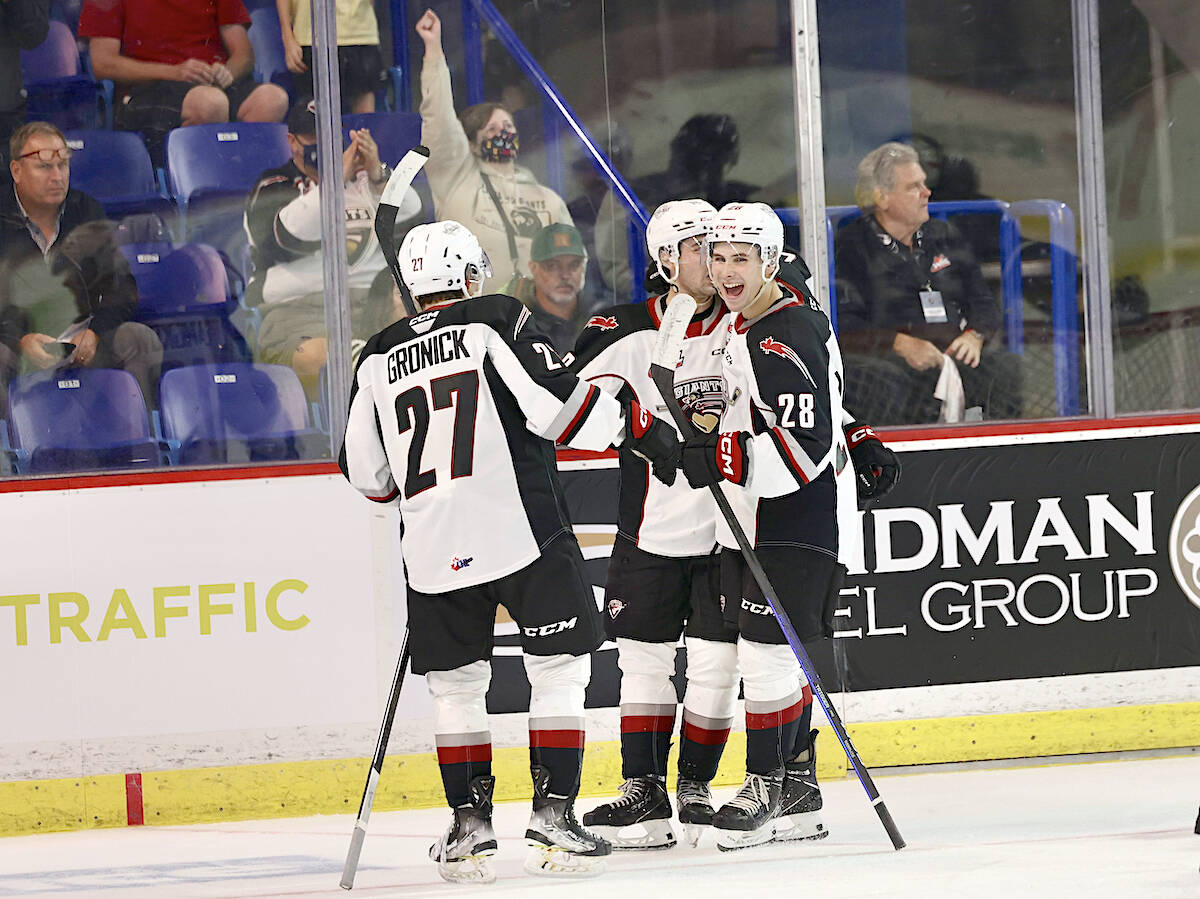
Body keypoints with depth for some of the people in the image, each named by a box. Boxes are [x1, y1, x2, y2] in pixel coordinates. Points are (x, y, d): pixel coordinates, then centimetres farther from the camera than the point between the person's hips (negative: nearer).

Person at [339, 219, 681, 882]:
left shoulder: (379, 358, 12)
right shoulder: (497, 321, 0)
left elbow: (367, 473, 16)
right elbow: (556, 404, -12)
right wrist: (640, 427, -3)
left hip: (433, 549, 4)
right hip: (521, 529, -4)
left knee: (455, 685, 15)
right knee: (558, 670, 6)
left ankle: (469, 825, 10)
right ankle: (552, 814, -1)